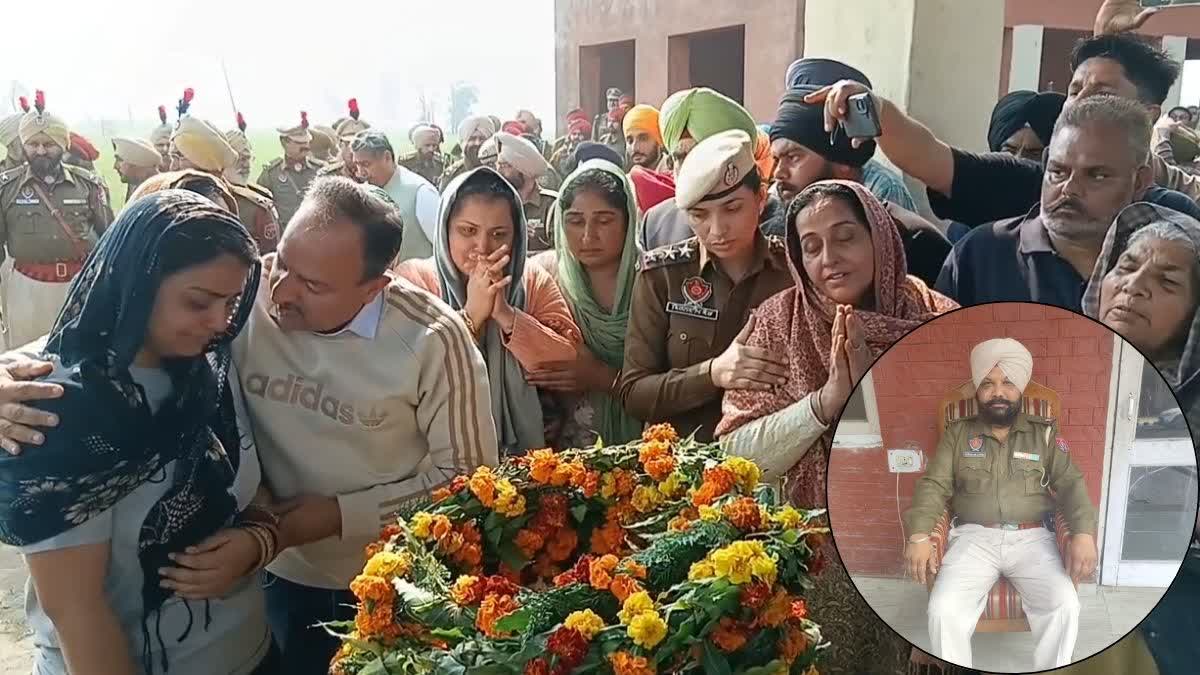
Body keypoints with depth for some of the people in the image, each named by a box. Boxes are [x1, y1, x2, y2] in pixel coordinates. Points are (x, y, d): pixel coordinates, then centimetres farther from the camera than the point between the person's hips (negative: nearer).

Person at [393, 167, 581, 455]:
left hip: (522, 450, 2)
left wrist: (505, 314, -15)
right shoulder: (412, 279, -1)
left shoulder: (534, 282, 4)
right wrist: (472, 315, -17)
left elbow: (571, 366, -6)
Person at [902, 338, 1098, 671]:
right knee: (943, 609, -25)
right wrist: (919, 534, -14)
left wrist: (1083, 533, -18)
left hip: (1031, 539, 1)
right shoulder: (957, 433, 11)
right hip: (974, 538, 0)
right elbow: (933, 485, 4)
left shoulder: (1044, 433, 11)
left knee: (1064, 605, -27)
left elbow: (1071, 484, 3)